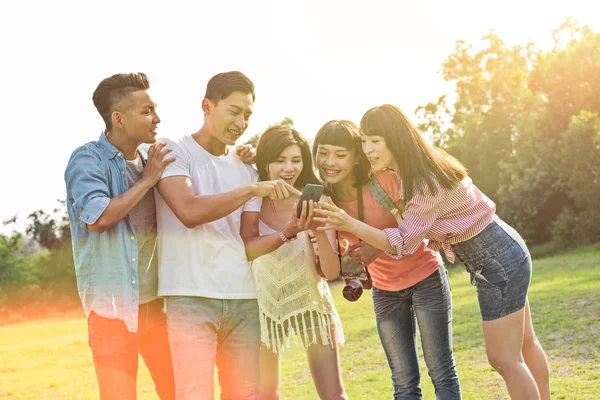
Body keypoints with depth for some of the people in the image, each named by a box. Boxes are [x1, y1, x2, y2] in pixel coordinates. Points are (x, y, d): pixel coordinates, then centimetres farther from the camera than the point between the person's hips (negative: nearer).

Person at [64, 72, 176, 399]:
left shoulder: (153, 161, 9)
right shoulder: (87, 159, -8)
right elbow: (97, 218, -23)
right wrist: (147, 180, -14)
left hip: (156, 300, 6)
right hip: (112, 304, -5)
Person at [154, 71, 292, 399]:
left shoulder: (245, 168, 14)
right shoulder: (173, 153, -1)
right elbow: (189, 212, -18)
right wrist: (251, 190, -19)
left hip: (244, 298, 5)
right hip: (191, 297, -5)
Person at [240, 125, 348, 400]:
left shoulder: (314, 201, -15)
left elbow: (332, 272, -19)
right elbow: (247, 249, -32)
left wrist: (319, 231, -36)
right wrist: (288, 231, -47)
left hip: (310, 301, 0)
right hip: (265, 303, 1)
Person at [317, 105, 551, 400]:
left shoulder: (426, 184, -27)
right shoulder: (418, 170, 1)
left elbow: (402, 243, -24)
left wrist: (349, 225, -34)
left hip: (499, 263, -10)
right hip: (502, 253, 10)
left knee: (504, 359, -1)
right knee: (523, 344, 22)